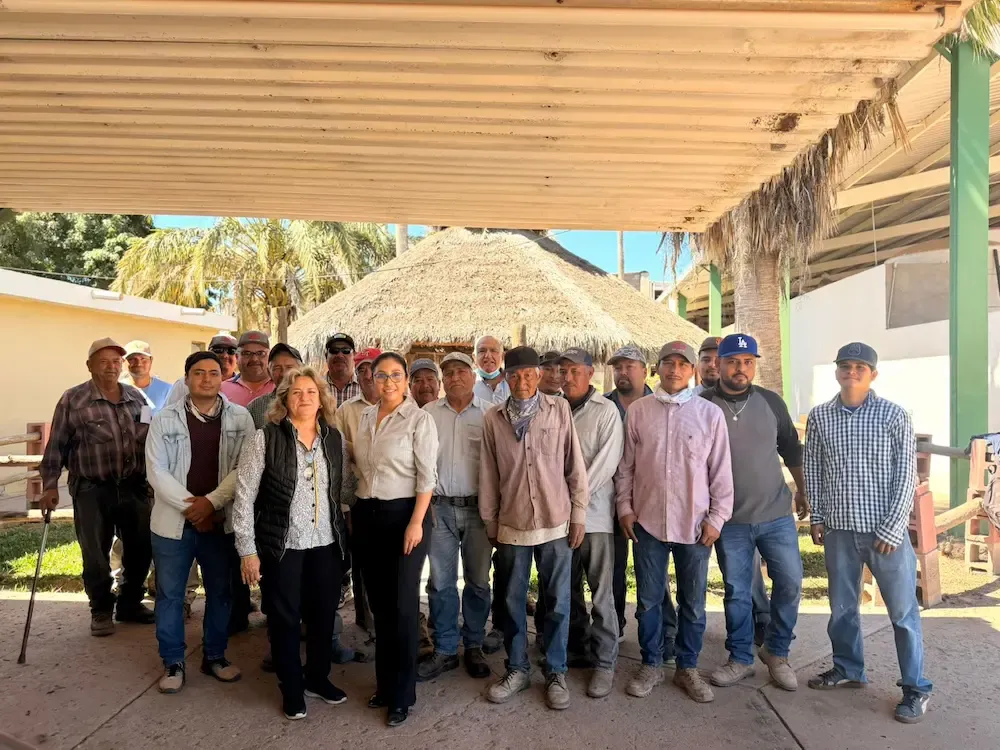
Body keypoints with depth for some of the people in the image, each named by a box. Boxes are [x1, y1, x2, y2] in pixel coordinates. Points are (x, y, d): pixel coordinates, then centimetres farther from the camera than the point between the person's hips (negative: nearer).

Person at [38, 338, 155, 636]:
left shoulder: (136, 397, 7)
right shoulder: (73, 399, -3)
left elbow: (151, 438, 12)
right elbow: (56, 447, -2)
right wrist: (50, 485, -7)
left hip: (134, 487, 4)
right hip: (92, 491, -3)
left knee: (141, 549, 10)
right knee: (96, 556, 5)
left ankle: (130, 603, 30)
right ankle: (101, 611, 24)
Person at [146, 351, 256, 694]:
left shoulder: (240, 418, -1)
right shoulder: (164, 420, -1)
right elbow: (156, 471, -5)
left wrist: (212, 502, -16)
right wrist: (190, 505, -14)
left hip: (222, 520, 1)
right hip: (174, 520, 0)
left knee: (220, 591, 12)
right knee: (170, 593, 8)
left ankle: (215, 656, 28)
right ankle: (173, 662, 24)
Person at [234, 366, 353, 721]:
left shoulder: (335, 439, 3)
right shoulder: (265, 438, -9)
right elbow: (244, 496, -8)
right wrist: (247, 549, -9)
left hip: (326, 544, 4)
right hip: (281, 545, -4)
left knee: (324, 614, 15)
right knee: (285, 619, 10)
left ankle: (318, 678, 38)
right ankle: (291, 689, 30)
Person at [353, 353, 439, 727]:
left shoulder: (419, 419, -8)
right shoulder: (364, 417, 9)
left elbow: (427, 475, -12)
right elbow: (358, 467, 15)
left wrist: (416, 522, -17)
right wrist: (353, 510, 8)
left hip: (403, 513, -5)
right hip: (367, 515, 6)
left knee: (402, 605, 0)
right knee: (379, 602, 13)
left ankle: (402, 694, 15)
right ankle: (385, 683, 28)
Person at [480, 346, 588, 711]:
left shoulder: (560, 410, -3)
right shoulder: (493, 419, 0)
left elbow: (575, 465, -1)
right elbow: (488, 475, 5)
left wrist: (578, 515, -2)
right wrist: (490, 522, 8)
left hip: (555, 524, -1)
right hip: (511, 525, 1)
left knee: (558, 602, 8)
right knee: (513, 601, 12)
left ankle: (556, 672, 24)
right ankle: (517, 668, 29)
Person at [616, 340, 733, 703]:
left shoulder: (710, 413, -2)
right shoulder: (638, 410, 1)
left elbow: (721, 471, 1)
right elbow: (626, 465, 6)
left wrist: (716, 518, -2)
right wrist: (625, 507, 2)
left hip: (694, 524, 0)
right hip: (647, 521, 1)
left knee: (693, 603, 11)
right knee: (649, 600, 11)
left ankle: (688, 668, 29)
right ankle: (651, 665, 28)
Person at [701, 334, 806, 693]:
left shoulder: (771, 402, 0)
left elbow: (791, 449, 13)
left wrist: (802, 490, 17)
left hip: (776, 514, 2)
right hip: (729, 519, -2)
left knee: (790, 583, 4)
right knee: (737, 590, 8)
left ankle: (776, 652, 26)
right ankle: (740, 658, 26)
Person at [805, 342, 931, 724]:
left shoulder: (894, 415, -6)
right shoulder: (819, 417, 2)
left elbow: (906, 475, -6)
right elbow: (813, 468, 9)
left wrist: (892, 529, -10)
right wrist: (817, 517, 5)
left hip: (885, 531, -3)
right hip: (838, 530, 3)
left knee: (903, 611, 7)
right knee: (841, 606, 16)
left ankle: (916, 688, 22)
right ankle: (848, 668, 35)